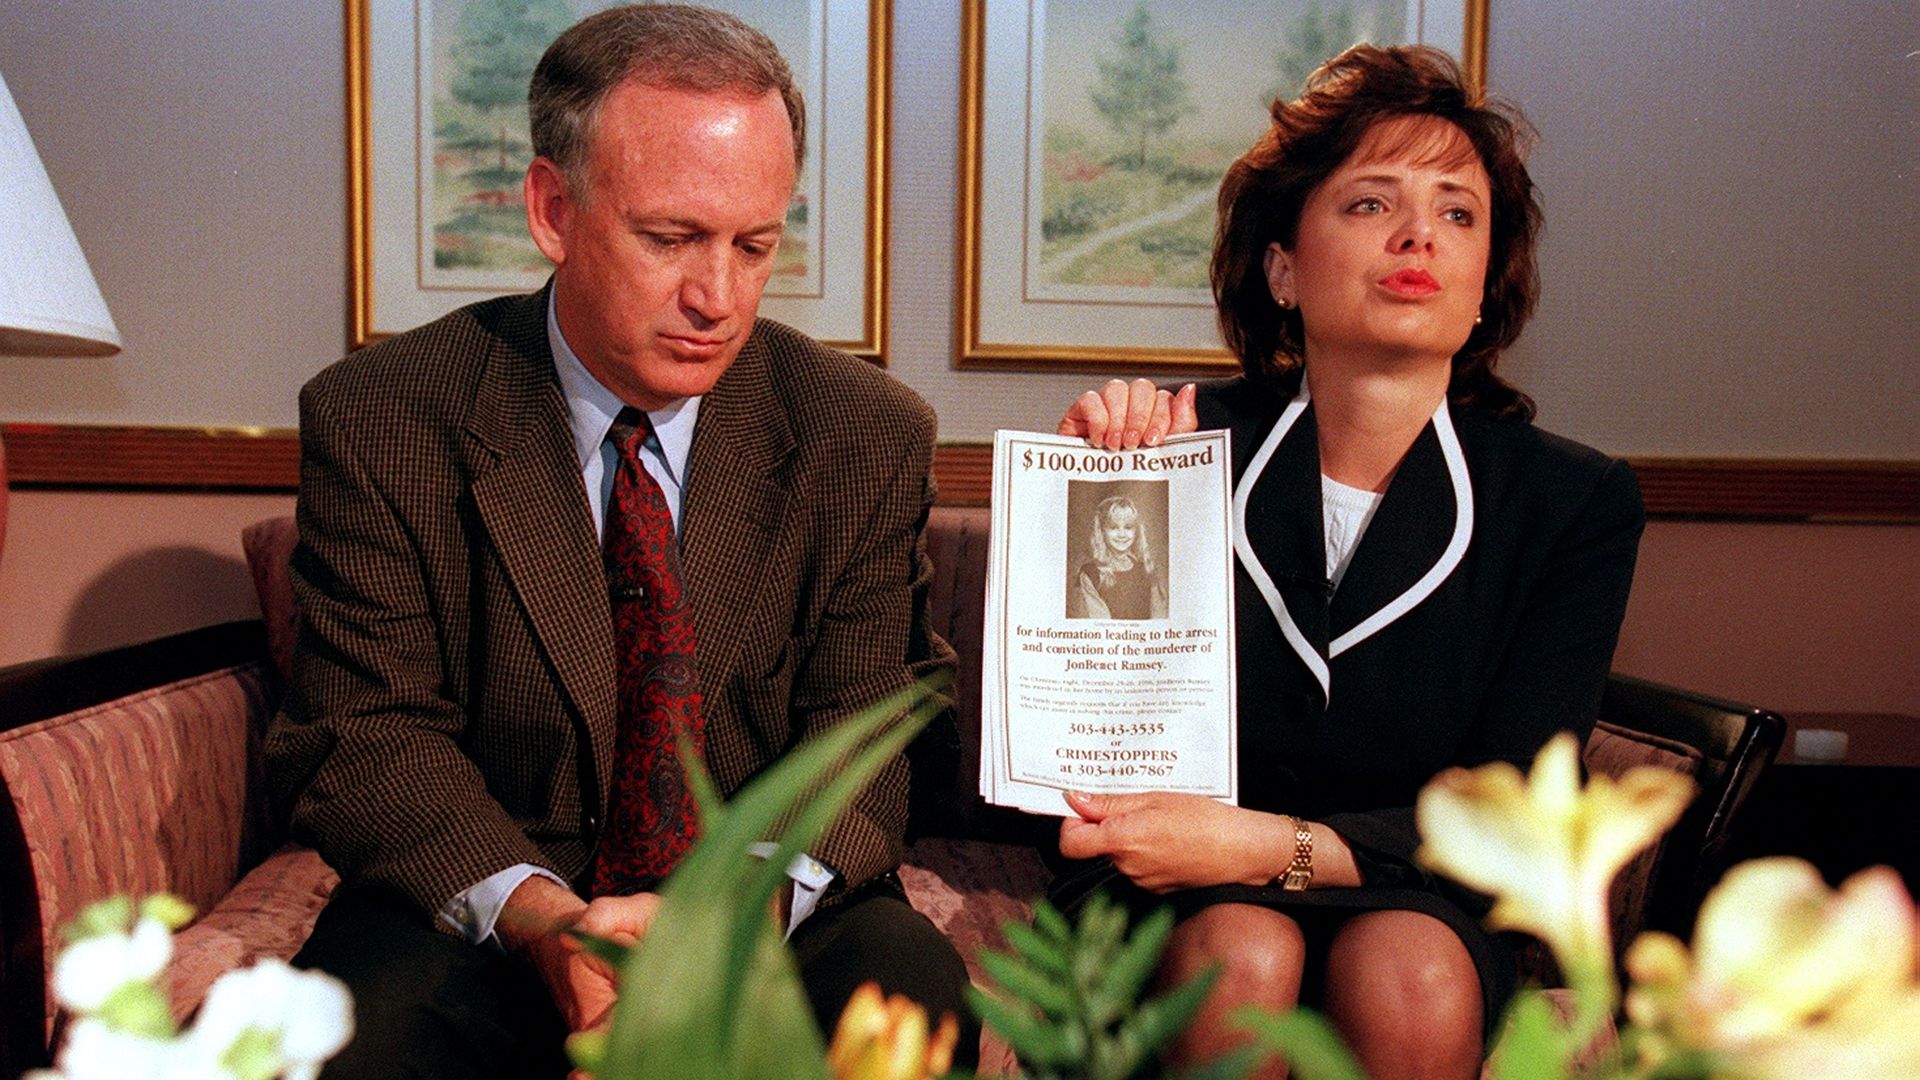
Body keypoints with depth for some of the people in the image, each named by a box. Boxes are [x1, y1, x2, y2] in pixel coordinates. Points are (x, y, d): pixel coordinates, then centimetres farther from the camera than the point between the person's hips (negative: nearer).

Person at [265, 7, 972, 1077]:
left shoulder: (871, 436, -4)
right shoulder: (376, 423, -6)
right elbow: (364, 736, -7)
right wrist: (537, 914, -26)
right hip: (481, 915, 0)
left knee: (910, 989, -28)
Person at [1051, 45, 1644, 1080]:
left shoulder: (1574, 501, -4)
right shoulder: (1189, 442, -8)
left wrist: (1264, 846, -26)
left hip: (1411, 899, 1)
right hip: (1169, 897, 0)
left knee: (1407, 972, -31)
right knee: (1243, 956, -32)